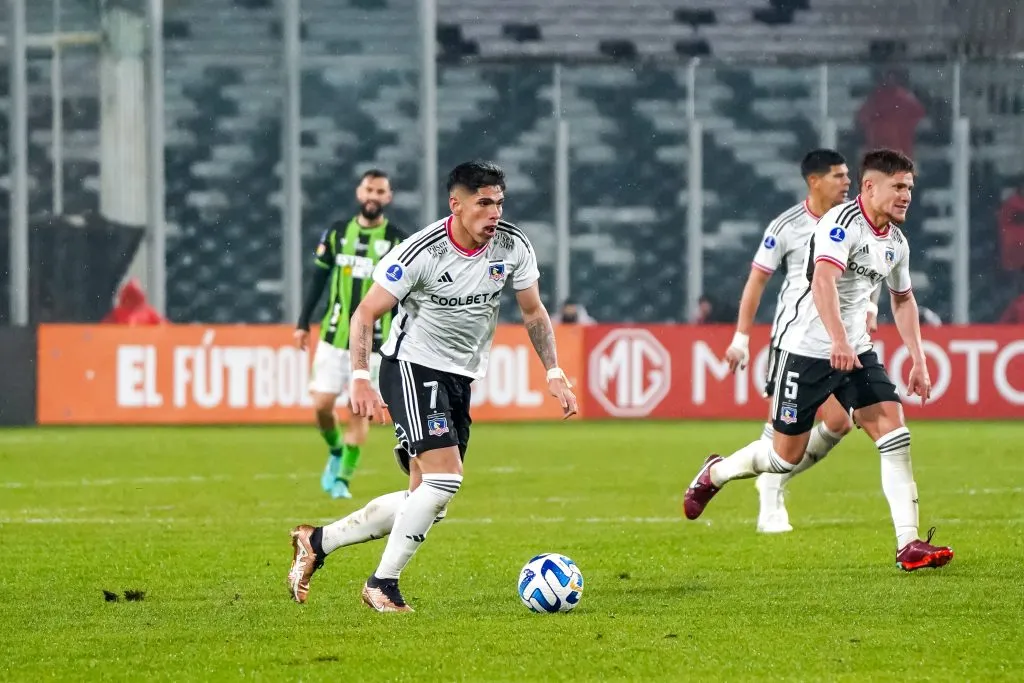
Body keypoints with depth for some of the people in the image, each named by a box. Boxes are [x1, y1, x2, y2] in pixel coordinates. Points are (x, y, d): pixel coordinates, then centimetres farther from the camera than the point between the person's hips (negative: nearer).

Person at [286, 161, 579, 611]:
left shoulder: (514, 247, -4)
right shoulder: (423, 252, -20)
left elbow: (533, 311, 11)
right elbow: (366, 312, -15)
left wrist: (554, 374, 3)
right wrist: (360, 379, -25)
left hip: (460, 380, 7)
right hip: (412, 367, -7)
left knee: (427, 499, 7)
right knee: (444, 478, -21)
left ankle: (317, 541, 22)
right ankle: (383, 585, -9)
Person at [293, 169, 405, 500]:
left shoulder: (398, 242, -1)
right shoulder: (336, 234, 5)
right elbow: (318, 280, 12)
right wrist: (303, 324, 8)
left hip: (373, 342, -2)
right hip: (334, 336, 2)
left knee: (359, 411, -5)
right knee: (322, 404, -4)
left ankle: (343, 478, 7)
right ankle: (336, 453, 24)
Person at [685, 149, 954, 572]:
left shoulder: (896, 241, 8)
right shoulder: (842, 222, -18)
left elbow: (902, 299, 25)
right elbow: (824, 279, -33)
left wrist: (918, 360, 18)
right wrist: (839, 340, -45)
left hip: (857, 351, 7)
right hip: (809, 350, -7)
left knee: (894, 431, -12)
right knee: (786, 455, 2)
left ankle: (908, 545, -15)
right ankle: (715, 473, 33)